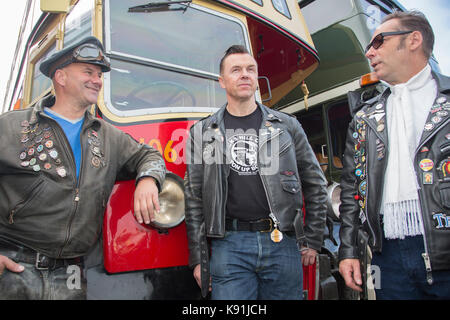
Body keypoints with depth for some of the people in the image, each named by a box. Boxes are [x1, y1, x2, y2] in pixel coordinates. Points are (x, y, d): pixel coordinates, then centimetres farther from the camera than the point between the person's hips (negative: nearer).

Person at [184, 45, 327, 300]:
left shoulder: (287, 126, 8)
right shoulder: (202, 133, 7)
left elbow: (315, 184, 11)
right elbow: (194, 199, 4)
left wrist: (312, 241, 7)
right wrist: (198, 259, 1)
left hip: (282, 243, 1)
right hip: (229, 247, -1)